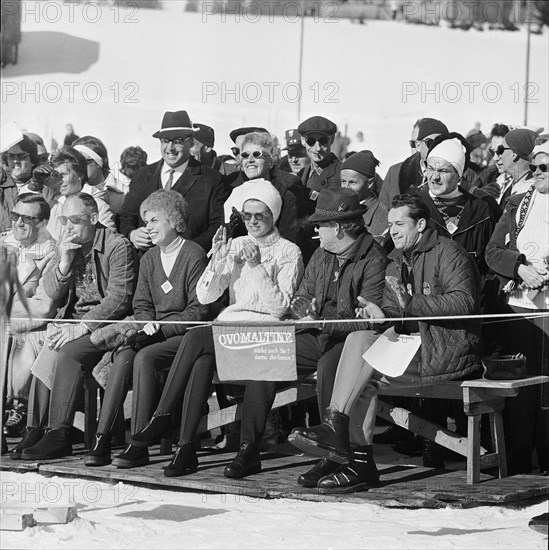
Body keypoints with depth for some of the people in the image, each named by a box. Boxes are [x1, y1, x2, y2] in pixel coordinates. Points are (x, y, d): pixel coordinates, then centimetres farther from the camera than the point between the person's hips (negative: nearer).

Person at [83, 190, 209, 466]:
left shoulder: (194, 255, -7)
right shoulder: (148, 259, 17)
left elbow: (199, 311, -10)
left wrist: (161, 327, -15)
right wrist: (147, 323, -5)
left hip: (186, 334, -6)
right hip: (155, 333, 6)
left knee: (144, 357, -31)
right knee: (123, 358, -24)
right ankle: (101, 440, -30)